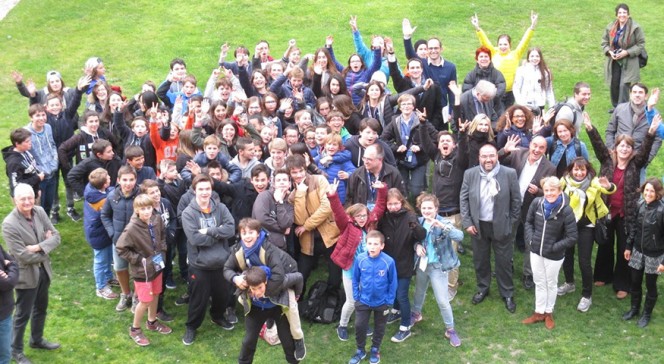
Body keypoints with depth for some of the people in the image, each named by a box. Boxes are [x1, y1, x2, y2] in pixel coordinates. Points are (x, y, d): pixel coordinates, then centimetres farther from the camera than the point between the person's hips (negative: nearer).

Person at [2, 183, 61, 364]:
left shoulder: (39, 211, -7)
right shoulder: (9, 224, -26)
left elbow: (56, 236, -6)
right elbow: (23, 256, -26)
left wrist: (39, 247, -23)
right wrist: (46, 246, -13)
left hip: (43, 270, 7)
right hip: (26, 274, -6)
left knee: (41, 308, 24)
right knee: (23, 314, 9)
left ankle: (37, 340, 46)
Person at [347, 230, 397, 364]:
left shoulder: (389, 261, -24)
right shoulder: (360, 259, -18)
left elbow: (393, 282, -10)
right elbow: (355, 279, -3)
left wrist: (389, 300, -8)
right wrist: (356, 296, -2)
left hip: (381, 302, -1)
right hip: (363, 301, 1)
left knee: (379, 327, 19)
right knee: (359, 326, 10)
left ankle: (375, 349, 43)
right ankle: (360, 350, 34)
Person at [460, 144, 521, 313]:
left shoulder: (509, 173, -11)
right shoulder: (470, 174, -5)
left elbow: (516, 200, -3)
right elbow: (464, 199, 0)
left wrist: (511, 222, -3)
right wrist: (467, 223, -4)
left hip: (501, 226, -2)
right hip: (478, 225, 2)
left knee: (504, 261, 9)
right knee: (480, 260, 16)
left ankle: (507, 294, 24)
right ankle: (482, 289, 36)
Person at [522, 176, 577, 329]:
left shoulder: (566, 210, -23)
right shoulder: (537, 203, -11)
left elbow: (572, 238, -18)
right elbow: (528, 222, 7)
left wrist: (553, 247, -18)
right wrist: (531, 239, -4)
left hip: (554, 255, -3)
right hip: (536, 251, 3)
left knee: (551, 284, 17)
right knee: (539, 282, 18)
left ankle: (549, 313, 35)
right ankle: (539, 312, 34)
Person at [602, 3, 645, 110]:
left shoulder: (635, 28, -12)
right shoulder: (610, 27, 1)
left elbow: (641, 45, -7)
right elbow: (604, 42, 10)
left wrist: (627, 52, -18)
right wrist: (609, 52, -9)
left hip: (628, 63, -4)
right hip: (614, 62, 5)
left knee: (624, 86, -13)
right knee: (613, 85, 9)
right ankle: (616, 106, 28)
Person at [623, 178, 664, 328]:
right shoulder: (640, 205, -4)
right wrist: (628, 246, 11)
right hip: (638, 251, 5)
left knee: (650, 285, 11)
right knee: (635, 282, 17)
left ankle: (647, 314, 30)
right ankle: (634, 308, 38)